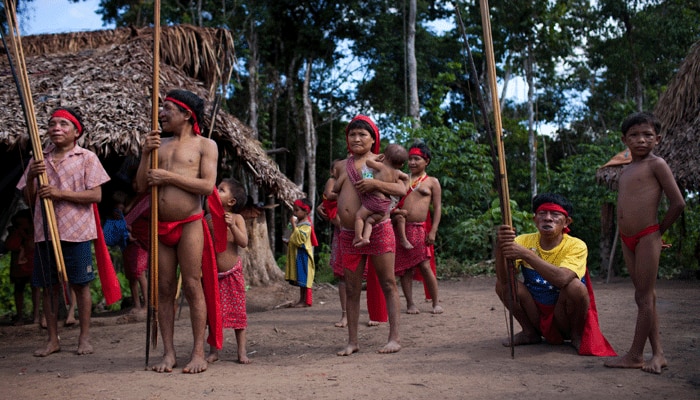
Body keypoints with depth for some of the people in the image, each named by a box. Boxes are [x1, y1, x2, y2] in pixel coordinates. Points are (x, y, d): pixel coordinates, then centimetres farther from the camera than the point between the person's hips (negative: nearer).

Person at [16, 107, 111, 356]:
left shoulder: (86, 158, 1)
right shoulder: (39, 160, 12)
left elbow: (96, 195, -8)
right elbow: (29, 200, 13)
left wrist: (60, 193, -16)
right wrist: (31, 177, -6)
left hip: (76, 232, -4)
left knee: (81, 285, 1)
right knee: (49, 286, 8)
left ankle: (84, 338, 12)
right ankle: (53, 339, 18)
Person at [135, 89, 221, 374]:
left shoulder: (205, 145, 3)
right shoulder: (158, 144, 16)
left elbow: (208, 185, -10)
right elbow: (142, 186, 10)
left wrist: (168, 176, -13)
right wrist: (145, 153, -2)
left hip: (189, 224, -4)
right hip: (160, 225, 5)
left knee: (192, 286, -4)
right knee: (164, 289, 5)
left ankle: (198, 353, 2)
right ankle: (168, 353, 12)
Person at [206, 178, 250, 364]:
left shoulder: (237, 218, -5)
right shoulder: (208, 218, 1)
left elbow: (244, 242, -15)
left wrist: (232, 226, -27)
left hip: (233, 272, -2)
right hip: (213, 273, 2)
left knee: (238, 310, 3)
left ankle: (242, 351, 11)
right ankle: (213, 351, 16)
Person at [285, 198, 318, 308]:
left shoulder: (306, 225, -14)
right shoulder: (298, 223, 17)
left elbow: (299, 238, -27)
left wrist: (293, 225, -24)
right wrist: (288, 242, 10)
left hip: (303, 256, -10)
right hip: (296, 255, 10)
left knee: (303, 278, -6)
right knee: (299, 279, 13)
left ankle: (307, 301, -2)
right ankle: (302, 299, 20)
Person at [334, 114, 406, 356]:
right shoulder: (342, 165, 15)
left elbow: (402, 189, -10)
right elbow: (334, 193, 30)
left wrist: (375, 184, -20)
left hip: (377, 231, -5)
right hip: (348, 234, 5)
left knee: (388, 284, 1)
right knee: (352, 290, 7)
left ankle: (394, 338, 5)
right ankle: (352, 341, 14)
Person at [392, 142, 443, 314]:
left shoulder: (432, 182, 7)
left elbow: (437, 208, 3)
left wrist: (433, 231, -6)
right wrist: (395, 211, -7)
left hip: (421, 228, -3)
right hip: (402, 228, 3)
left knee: (425, 265, -7)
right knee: (405, 267, 3)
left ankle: (436, 302, 8)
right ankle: (410, 303, 11)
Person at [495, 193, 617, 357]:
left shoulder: (576, 246, -17)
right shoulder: (524, 241, -8)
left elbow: (562, 278, -38)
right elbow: (503, 276, -24)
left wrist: (526, 254, -43)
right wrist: (501, 246, -42)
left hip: (565, 317, -3)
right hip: (536, 313, 3)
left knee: (575, 286, -32)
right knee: (502, 283, -18)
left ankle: (577, 335, -3)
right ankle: (530, 332, 4)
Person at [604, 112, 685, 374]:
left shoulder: (656, 164, -5)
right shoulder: (626, 170, 16)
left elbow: (678, 203, -10)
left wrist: (660, 230, -2)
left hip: (647, 237, -8)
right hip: (627, 240, 8)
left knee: (645, 297, -3)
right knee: (643, 296, 9)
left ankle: (635, 355, 1)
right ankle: (657, 353, 15)